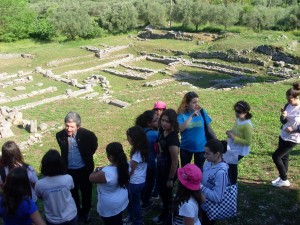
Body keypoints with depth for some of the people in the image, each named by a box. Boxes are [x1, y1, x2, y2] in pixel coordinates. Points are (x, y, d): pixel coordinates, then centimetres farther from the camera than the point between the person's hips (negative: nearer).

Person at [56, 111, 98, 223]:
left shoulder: (87, 134, -23)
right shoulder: (60, 135, -17)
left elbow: (94, 145, 0)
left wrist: (87, 156, 3)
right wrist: (65, 161, 10)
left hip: (84, 169, -1)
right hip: (69, 170, 1)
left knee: (86, 192, 17)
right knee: (73, 192, 20)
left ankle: (85, 212, 41)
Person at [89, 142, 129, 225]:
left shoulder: (106, 173, -36)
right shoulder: (124, 166, -13)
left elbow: (91, 178, -18)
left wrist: (97, 170, -1)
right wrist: (103, 169, 3)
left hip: (110, 206, -6)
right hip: (122, 201, 7)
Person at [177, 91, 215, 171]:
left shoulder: (202, 112, -10)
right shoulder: (181, 114, -14)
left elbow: (209, 128, -1)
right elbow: (180, 129, -29)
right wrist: (191, 116, -33)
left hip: (201, 147, 0)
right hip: (186, 147, 0)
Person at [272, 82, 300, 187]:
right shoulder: (288, 105, -4)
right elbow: (283, 121, 0)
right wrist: (283, 116, -20)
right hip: (283, 136, 7)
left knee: (275, 156, -4)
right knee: (284, 156, 19)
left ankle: (284, 180, 13)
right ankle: (282, 177, 37)